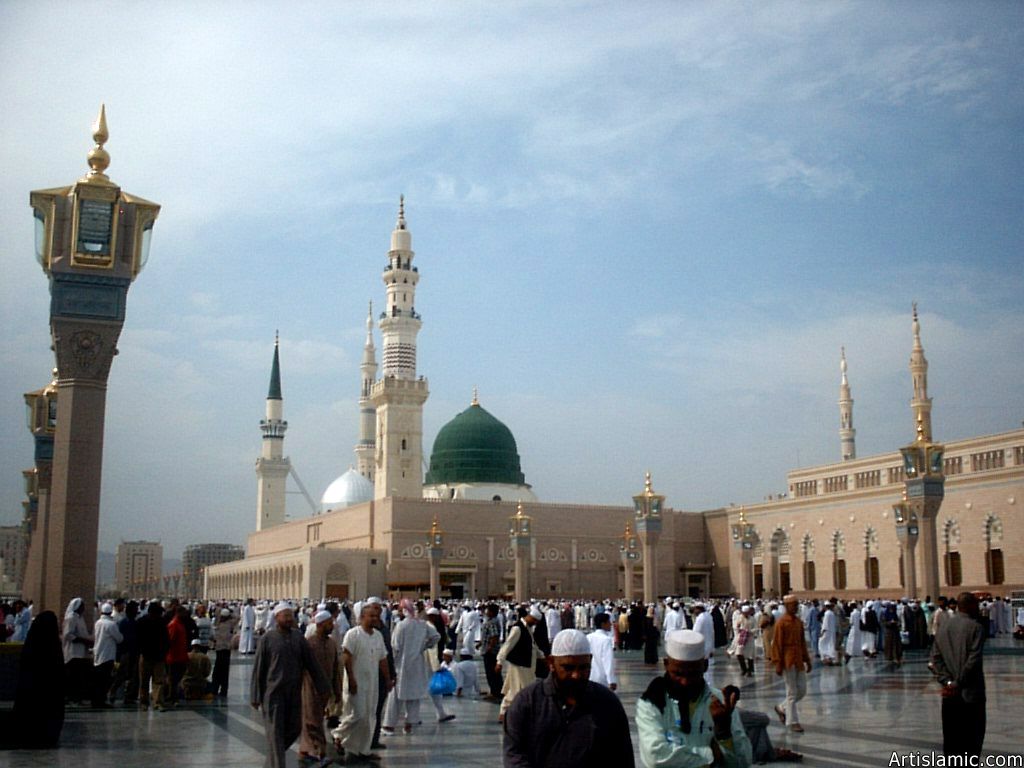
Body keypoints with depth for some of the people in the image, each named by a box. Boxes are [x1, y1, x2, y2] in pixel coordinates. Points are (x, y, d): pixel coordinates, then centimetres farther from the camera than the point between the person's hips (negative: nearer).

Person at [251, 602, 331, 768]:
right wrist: (256, 697, -5)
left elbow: (311, 663, 8)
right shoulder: (267, 639, -6)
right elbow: (258, 669, -4)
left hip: (294, 692, 4)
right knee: (275, 733, -3)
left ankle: (273, 755, 32)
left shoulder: (298, 636, 5)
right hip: (274, 693, -4)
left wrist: (323, 686, 6)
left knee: (294, 729, 9)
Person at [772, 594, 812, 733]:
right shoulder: (781, 623, -11)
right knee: (792, 692, -2)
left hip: (799, 662, 7)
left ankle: (782, 708, 29)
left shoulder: (799, 622, 10)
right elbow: (777, 645, -12)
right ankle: (793, 722, 7)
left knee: (802, 690, 9)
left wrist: (807, 660, 14)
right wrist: (778, 664, -15)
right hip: (788, 662, -7)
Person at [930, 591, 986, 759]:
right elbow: (973, 660, -17)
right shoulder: (975, 627, -10)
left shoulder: (943, 626, 7)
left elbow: (935, 657, 2)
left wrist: (947, 681, -3)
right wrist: (959, 683, -11)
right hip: (970, 692, -5)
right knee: (972, 736, 3)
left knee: (951, 736, 12)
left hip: (949, 694, 5)